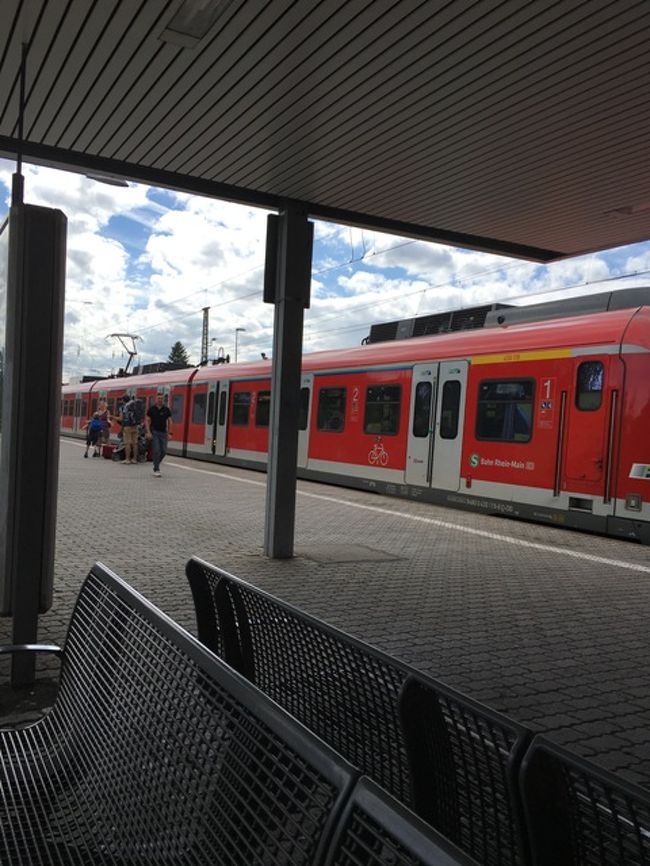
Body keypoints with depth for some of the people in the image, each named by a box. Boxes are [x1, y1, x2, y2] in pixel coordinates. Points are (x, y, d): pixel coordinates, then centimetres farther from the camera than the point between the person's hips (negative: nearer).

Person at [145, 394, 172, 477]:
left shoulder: (166, 409, 5)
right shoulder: (151, 409, 0)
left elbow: (169, 421, 8)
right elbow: (147, 421, 0)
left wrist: (169, 433, 1)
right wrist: (148, 432, -10)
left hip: (163, 433, 3)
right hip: (154, 432, -3)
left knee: (164, 451, 1)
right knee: (156, 451, -9)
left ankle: (156, 464, 26)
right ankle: (156, 470, -2)